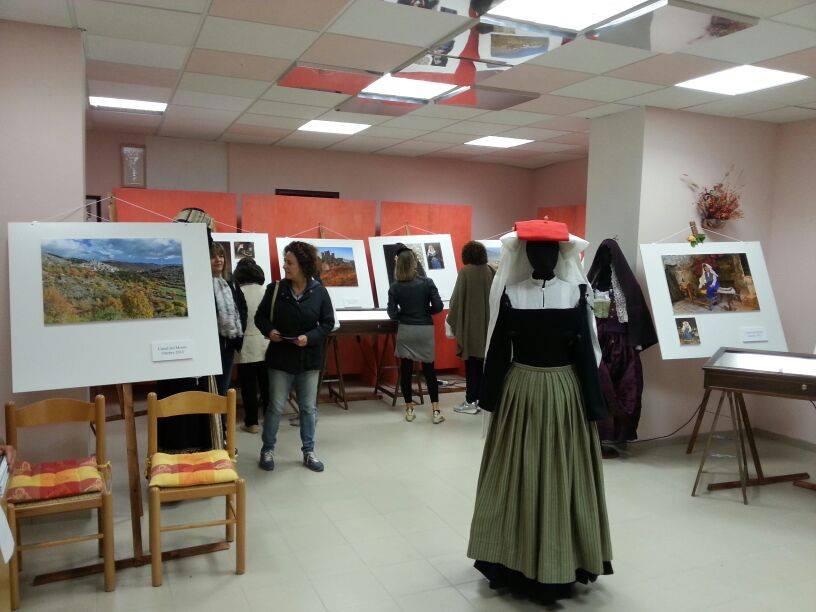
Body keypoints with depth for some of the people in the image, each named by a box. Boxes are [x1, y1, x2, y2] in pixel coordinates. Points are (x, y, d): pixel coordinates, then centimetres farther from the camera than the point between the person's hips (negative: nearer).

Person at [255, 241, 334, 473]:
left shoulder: (319, 292, -6)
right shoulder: (275, 289, -6)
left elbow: (328, 323, -2)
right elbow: (260, 316, 4)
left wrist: (310, 337, -17)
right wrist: (269, 330, -15)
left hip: (309, 358, 1)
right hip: (281, 358, -1)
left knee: (308, 407, 11)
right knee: (276, 406, 6)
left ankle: (308, 451, 26)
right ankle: (267, 450, 24)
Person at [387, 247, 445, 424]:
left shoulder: (395, 287, -6)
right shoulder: (427, 283, -8)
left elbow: (392, 314, -7)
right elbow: (438, 306, -9)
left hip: (405, 331, 0)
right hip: (425, 330, 0)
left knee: (406, 369, 9)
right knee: (429, 369, 8)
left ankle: (409, 409, 15)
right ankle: (435, 410, 8)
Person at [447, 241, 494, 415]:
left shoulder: (465, 272, -12)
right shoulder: (490, 271, 1)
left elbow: (457, 299, -10)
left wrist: (451, 321, -1)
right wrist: (490, 318, 16)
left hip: (470, 324, -5)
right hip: (487, 323, 5)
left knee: (472, 362, 1)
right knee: (482, 360, 13)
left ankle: (471, 402, 5)